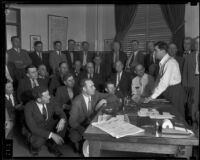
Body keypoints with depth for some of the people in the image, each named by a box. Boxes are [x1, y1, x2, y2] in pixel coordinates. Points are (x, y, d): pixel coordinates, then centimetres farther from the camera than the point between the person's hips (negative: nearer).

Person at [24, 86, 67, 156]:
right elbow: (33, 128, -30)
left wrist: (62, 120, -30)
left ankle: (52, 146, -1)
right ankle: (34, 145, 3)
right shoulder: (29, 107, -27)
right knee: (39, 141, -36)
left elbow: (61, 113, -4)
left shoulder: (50, 102, -16)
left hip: (49, 126, 4)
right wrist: (51, 135, -39)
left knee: (64, 122, -21)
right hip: (36, 131, -4)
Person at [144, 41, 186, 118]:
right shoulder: (162, 62, 5)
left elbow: (164, 83, -27)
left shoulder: (170, 62, -22)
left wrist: (152, 97, -24)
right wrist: (153, 93, 4)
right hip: (167, 91, 8)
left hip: (175, 91, -8)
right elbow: (159, 79, 10)